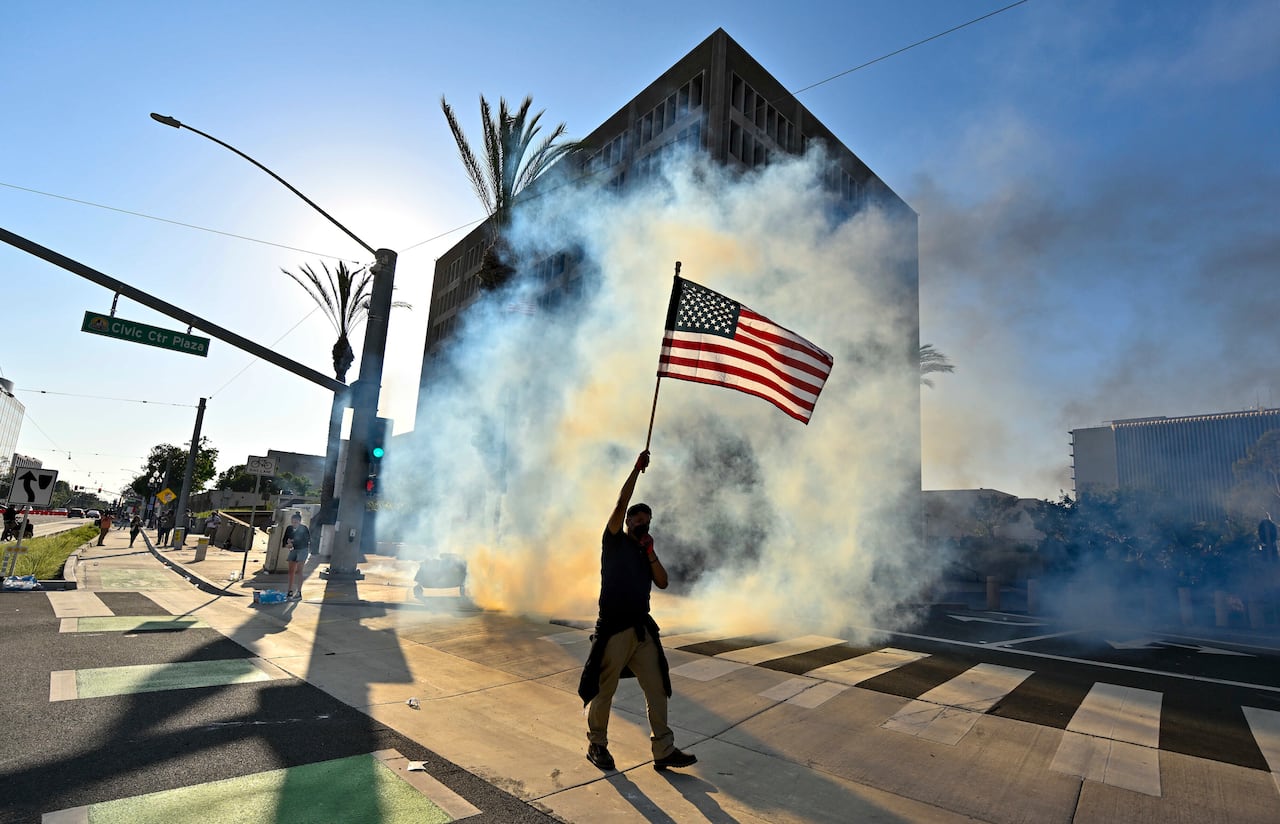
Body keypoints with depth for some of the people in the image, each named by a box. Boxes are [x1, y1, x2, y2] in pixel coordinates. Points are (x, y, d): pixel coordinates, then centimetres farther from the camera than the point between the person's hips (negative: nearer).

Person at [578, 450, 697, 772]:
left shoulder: (647, 553, 18)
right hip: (613, 629, -6)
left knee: (657, 689, 5)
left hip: (643, 630, 6)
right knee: (604, 691, 6)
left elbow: (663, 583, 5)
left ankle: (664, 751, 14)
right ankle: (596, 745, 25)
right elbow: (621, 503, -12)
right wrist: (637, 468, -13)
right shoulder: (614, 541, 1)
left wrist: (650, 553, -4)